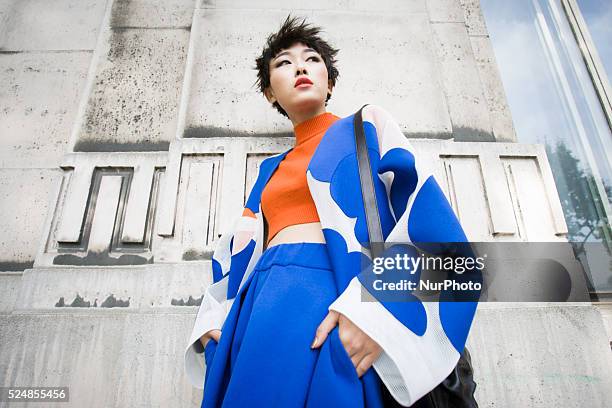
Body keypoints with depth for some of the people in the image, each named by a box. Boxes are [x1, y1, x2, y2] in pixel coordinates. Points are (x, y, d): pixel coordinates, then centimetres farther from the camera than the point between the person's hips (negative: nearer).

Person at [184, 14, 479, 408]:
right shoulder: (271, 170, 24)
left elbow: (425, 214, -5)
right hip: (258, 307, 6)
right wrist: (214, 317, 4)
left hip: (335, 308, -5)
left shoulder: (368, 125, 10)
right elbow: (239, 253, 22)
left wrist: (374, 306, -20)